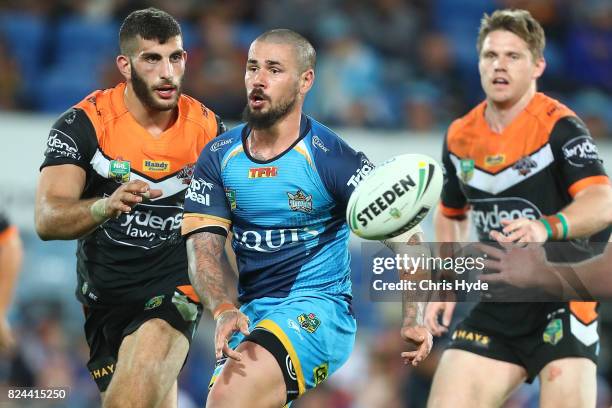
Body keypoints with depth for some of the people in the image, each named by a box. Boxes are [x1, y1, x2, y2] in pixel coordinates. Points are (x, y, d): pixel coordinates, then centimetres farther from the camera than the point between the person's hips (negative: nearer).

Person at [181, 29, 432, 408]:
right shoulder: (219, 157, 5)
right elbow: (204, 249, -2)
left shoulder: (331, 157, -8)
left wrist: (413, 320, -18)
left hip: (318, 307, -6)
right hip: (250, 311, 6)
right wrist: (225, 311, -22)